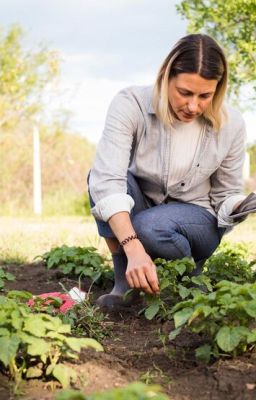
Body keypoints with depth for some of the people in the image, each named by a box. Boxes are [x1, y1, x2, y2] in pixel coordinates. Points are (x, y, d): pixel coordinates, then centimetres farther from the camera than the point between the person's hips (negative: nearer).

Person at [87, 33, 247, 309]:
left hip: (195, 219, 0)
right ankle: (124, 281, -19)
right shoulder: (130, 105, -24)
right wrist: (134, 249, -50)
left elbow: (226, 194, -3)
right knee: (99, 172, -31)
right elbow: (106, 179, -37)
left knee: (148, 226, -35)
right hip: (137, 208, 1)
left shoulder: (230, 124, -16)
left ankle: (191, 276, -1)